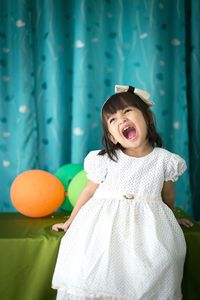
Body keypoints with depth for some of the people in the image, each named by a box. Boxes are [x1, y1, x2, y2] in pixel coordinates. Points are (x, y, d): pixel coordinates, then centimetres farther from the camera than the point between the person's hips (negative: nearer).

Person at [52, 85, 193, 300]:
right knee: (89, 255, -25)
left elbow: (168, 195, 18)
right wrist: (70, 221, 15)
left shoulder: (164, 159, 2)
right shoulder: (105, 160, 0)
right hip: (107, 218, 0)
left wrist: (170, 219, 31)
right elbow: (89, 191, 10)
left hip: (147, 221, 1)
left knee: (158, 261, -25)